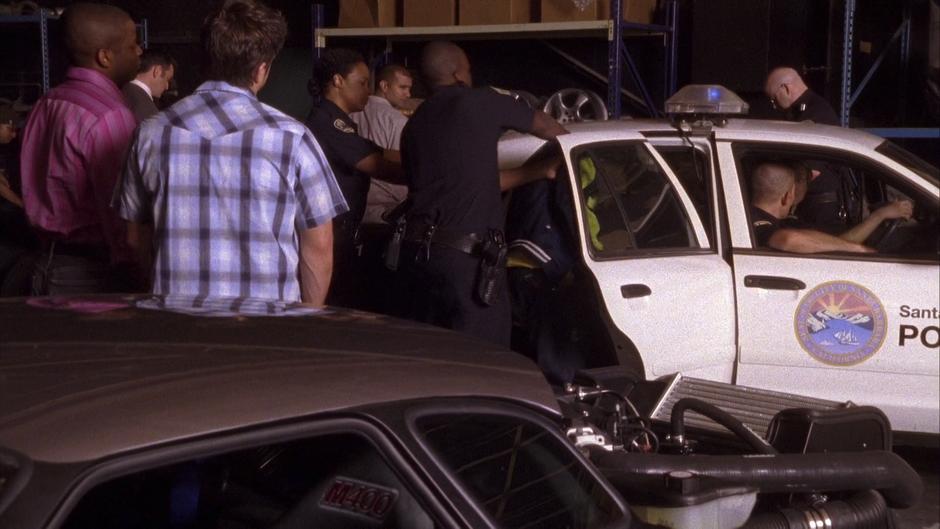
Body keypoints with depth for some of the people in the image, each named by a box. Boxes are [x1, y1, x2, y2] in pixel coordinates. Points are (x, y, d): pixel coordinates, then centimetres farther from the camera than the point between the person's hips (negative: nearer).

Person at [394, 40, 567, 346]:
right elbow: (543, 125, 15)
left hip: (416, 251, 6)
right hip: (468, 257, -6)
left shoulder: (413, 126, 18)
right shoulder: (480, 102, 0)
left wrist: (538, 170, 24)